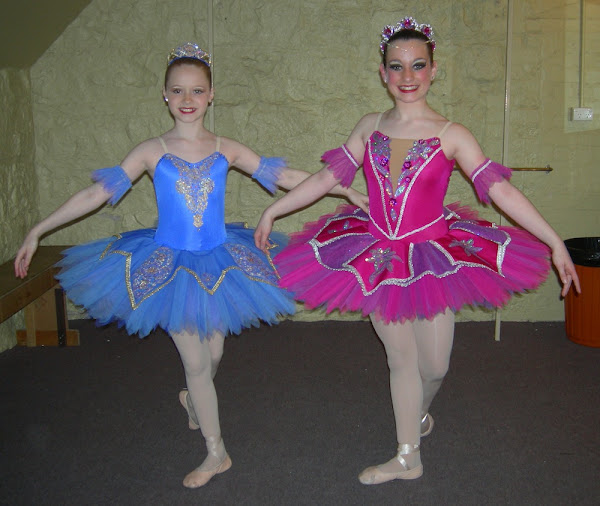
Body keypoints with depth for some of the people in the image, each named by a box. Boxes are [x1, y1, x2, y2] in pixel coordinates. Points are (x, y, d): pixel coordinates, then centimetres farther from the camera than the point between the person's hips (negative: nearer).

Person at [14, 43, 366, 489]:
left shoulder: (226, 150, 0)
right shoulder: (151, 151, -5)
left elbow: (285, 176, 3)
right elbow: (97, 193, -4)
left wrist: (346, 190, 3)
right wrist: (38, 231, -6)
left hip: (219, 262, 2)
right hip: (170, 265, -2)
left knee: (212, 354, 11)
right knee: (196, 361, 2)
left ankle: (194, 400, 48)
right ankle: (216, 452, 20)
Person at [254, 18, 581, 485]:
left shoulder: (450, 135, -9)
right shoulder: (370, 127, 1)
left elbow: (501, 189, -13)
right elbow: (327, 177, 5)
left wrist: (555, 242, -17)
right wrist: (272, 211, 8)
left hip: (433, 258, -2)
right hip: (378, 259, 2)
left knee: (434, 366, 7)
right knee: (401, 359, 12)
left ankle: (420, 412, 44)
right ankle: (408, 458, 29)